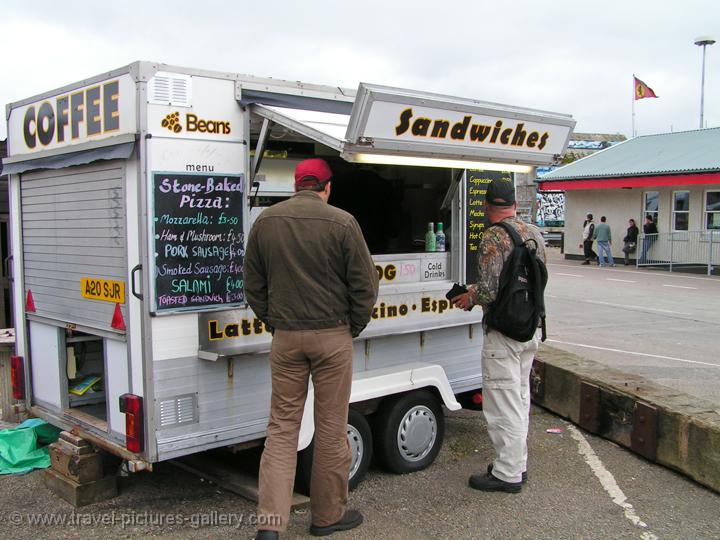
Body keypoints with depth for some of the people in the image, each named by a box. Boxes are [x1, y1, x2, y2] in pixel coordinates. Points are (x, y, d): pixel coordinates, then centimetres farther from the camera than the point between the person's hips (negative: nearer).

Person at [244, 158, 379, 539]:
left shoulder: (266, 221, 3)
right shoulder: (341, 222, -9)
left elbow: (253, 285, 9)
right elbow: (364, 284, -6)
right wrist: (353, 328, 8)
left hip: (285, 337, 3)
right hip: (332, 336, -3)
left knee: (282, 427, 10)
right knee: (331, 428, 9)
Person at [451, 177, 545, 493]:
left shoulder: (493, 238, -17)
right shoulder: (534, 233, 8)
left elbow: (489, 291, -24)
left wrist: (469, 298, -2)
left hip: (505, 331, -9)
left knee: (502, 402, 1)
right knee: (520, 397, 18)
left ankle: (507, 474, 10)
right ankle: (518, 464, 29)